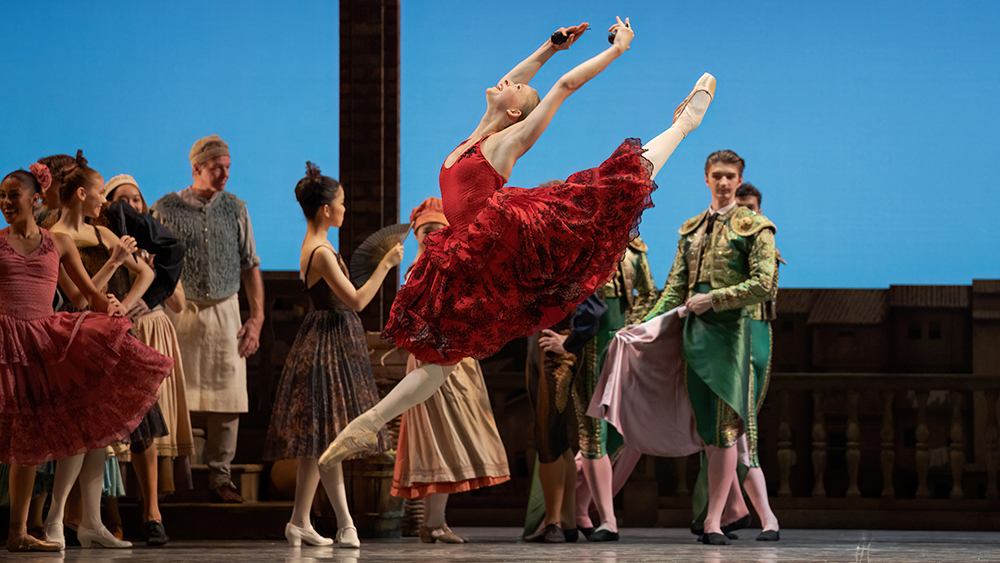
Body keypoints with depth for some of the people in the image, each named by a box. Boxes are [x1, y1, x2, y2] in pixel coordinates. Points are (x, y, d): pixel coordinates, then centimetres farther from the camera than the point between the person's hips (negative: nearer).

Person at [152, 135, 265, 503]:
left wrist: (256, 319, 4)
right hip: (180, 312, -2)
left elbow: (250, 266, 11)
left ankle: (220, 478, 8)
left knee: (228, 401, 0)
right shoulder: (166, 210, 1)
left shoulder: (235, 209, 9)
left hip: (225, 313, 3)